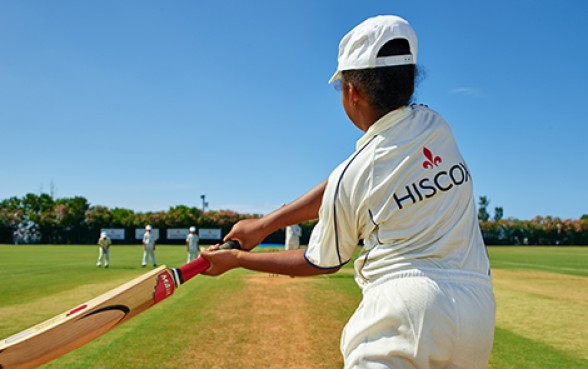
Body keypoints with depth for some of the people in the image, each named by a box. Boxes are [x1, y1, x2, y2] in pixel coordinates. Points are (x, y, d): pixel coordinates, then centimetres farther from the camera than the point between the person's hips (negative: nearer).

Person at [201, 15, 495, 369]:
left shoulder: (349, 176, -9)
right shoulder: (437, 126, 3)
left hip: (404, 308, -6)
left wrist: (236, 258, 18)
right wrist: (265, 224, 14)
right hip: (479, 310, 7)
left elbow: (321, 262, 7)